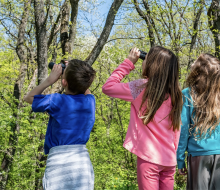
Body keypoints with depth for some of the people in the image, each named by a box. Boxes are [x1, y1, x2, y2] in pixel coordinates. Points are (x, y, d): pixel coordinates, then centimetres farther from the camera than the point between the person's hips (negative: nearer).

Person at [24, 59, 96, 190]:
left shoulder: (57, 101, -9)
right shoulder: (90, 101, 3)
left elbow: (29, 98, 10)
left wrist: (50, 80, 8)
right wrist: (78, 74, 19)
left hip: (58, 162, -4)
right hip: (83, 162, 4)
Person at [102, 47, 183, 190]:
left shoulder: (142, 87, -10)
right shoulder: (174, 94, 7)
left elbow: (107, 87, -3)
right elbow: (176, 129, 11)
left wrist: (129, 62, 2)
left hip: (149, 158, -6)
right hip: (169, 160, 6)